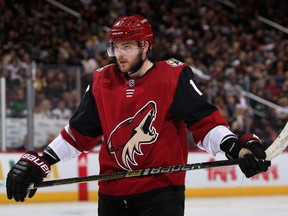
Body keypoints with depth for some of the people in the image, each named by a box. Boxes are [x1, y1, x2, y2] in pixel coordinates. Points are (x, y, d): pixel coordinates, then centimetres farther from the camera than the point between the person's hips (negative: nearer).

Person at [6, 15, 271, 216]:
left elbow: (204, 120, -10)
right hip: (112, 193, 5)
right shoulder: (102, 81, 5)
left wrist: (237, 147, -26)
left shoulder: (174, 76, -8)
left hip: (161, 189, -5)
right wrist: (38, 163, 7)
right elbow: (79, 132, 12)